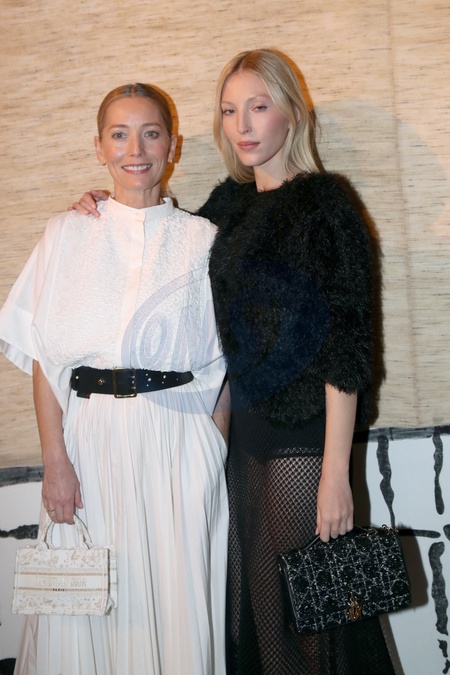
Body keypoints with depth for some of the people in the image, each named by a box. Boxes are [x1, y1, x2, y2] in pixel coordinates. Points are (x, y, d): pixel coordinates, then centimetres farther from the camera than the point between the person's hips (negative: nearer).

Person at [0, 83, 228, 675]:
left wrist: (218, 451, -3)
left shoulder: (201, 239, 7)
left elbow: (223, 363, 5)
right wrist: (55, 461, -7)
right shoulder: (67, 234, 8)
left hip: (179, 442, 0)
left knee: (178, 600, 3)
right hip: (90, 439, 1)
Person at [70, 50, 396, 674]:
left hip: (304, 433, -6)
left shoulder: (324, 201, -10)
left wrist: (335, 471, -19)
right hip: (244, 426, 6)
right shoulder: (228, 202, 9)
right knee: (253, 597, 16)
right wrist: (108, 216, 11)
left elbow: (347, 340, -15)